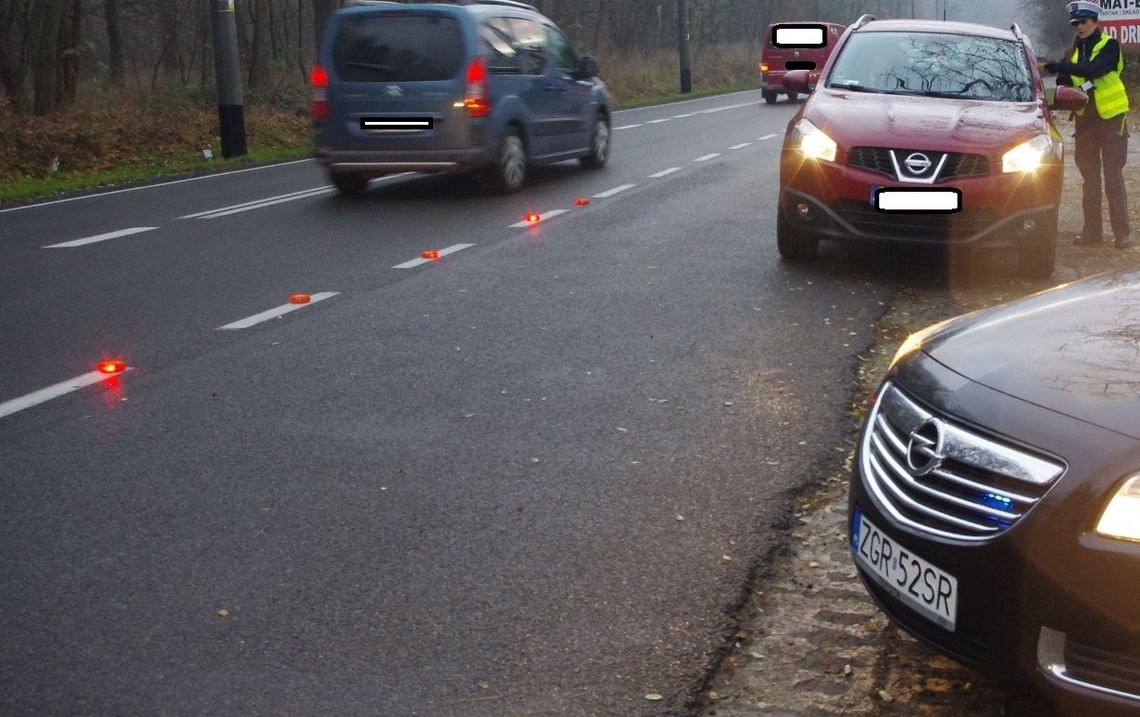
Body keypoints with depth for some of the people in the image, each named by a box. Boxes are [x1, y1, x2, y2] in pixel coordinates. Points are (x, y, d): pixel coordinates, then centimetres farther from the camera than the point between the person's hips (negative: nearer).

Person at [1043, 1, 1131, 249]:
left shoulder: (1109, 46, -7)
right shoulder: (1076, 49, 11)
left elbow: (1096, 69, -26)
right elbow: (1069, 81, 10)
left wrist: (1063, 67, -36)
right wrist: (1061, 81, -14)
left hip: (1111, 117, -6)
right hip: (1085, 119, 6)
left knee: (1113, 176, -6)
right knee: (1089, 177, 9)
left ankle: (1122, 232, -3)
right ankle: (1092, 230, 15)